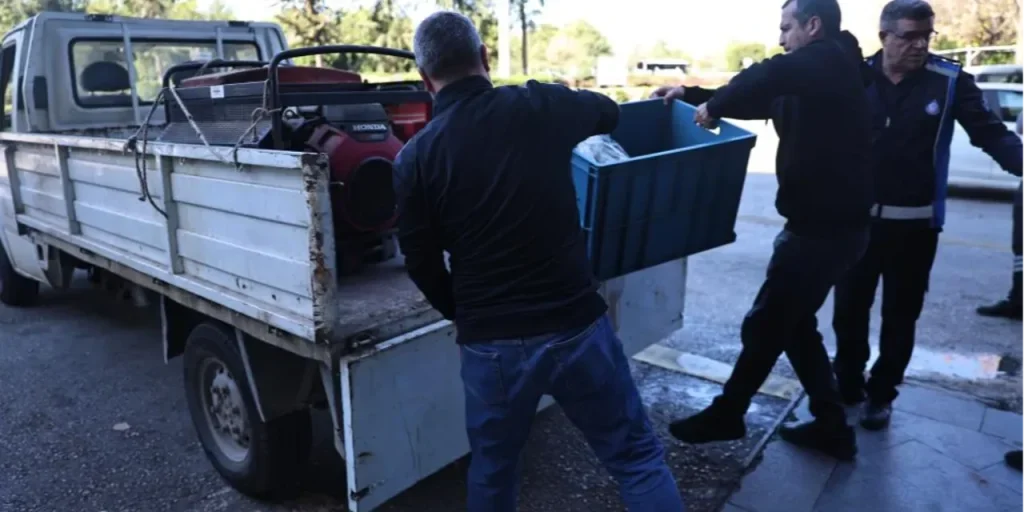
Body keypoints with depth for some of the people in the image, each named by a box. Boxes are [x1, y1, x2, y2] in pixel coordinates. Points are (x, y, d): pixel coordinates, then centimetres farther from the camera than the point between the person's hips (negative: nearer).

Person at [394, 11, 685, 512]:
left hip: (490, 343, 1)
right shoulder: (539, 107, -4)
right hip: (577, 324, -1)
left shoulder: (414, 159, -5)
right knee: (637, 457, 15)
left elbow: (421, 264, 2)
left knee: (492, 467, 24)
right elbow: (608, 112, 18)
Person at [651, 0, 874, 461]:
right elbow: (759, 99, 23)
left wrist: (715, 106, -22)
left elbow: (770, 76, -37)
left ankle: (725, 417, 20)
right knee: (794, 323, 17)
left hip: (823, 227, -10)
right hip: (828, 224, 10)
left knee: (766, 324, 3)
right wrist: (692, 94, 14)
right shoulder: (812, 79, 15)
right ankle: (832, 426, 25)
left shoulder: (830, 64, -15)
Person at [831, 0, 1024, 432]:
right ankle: (847, 386, 30)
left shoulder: (950, 81, -5)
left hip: (914, 223, -1)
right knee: (848, 307, 11)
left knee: (899, 315, 10)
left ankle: (881, 394, 27)